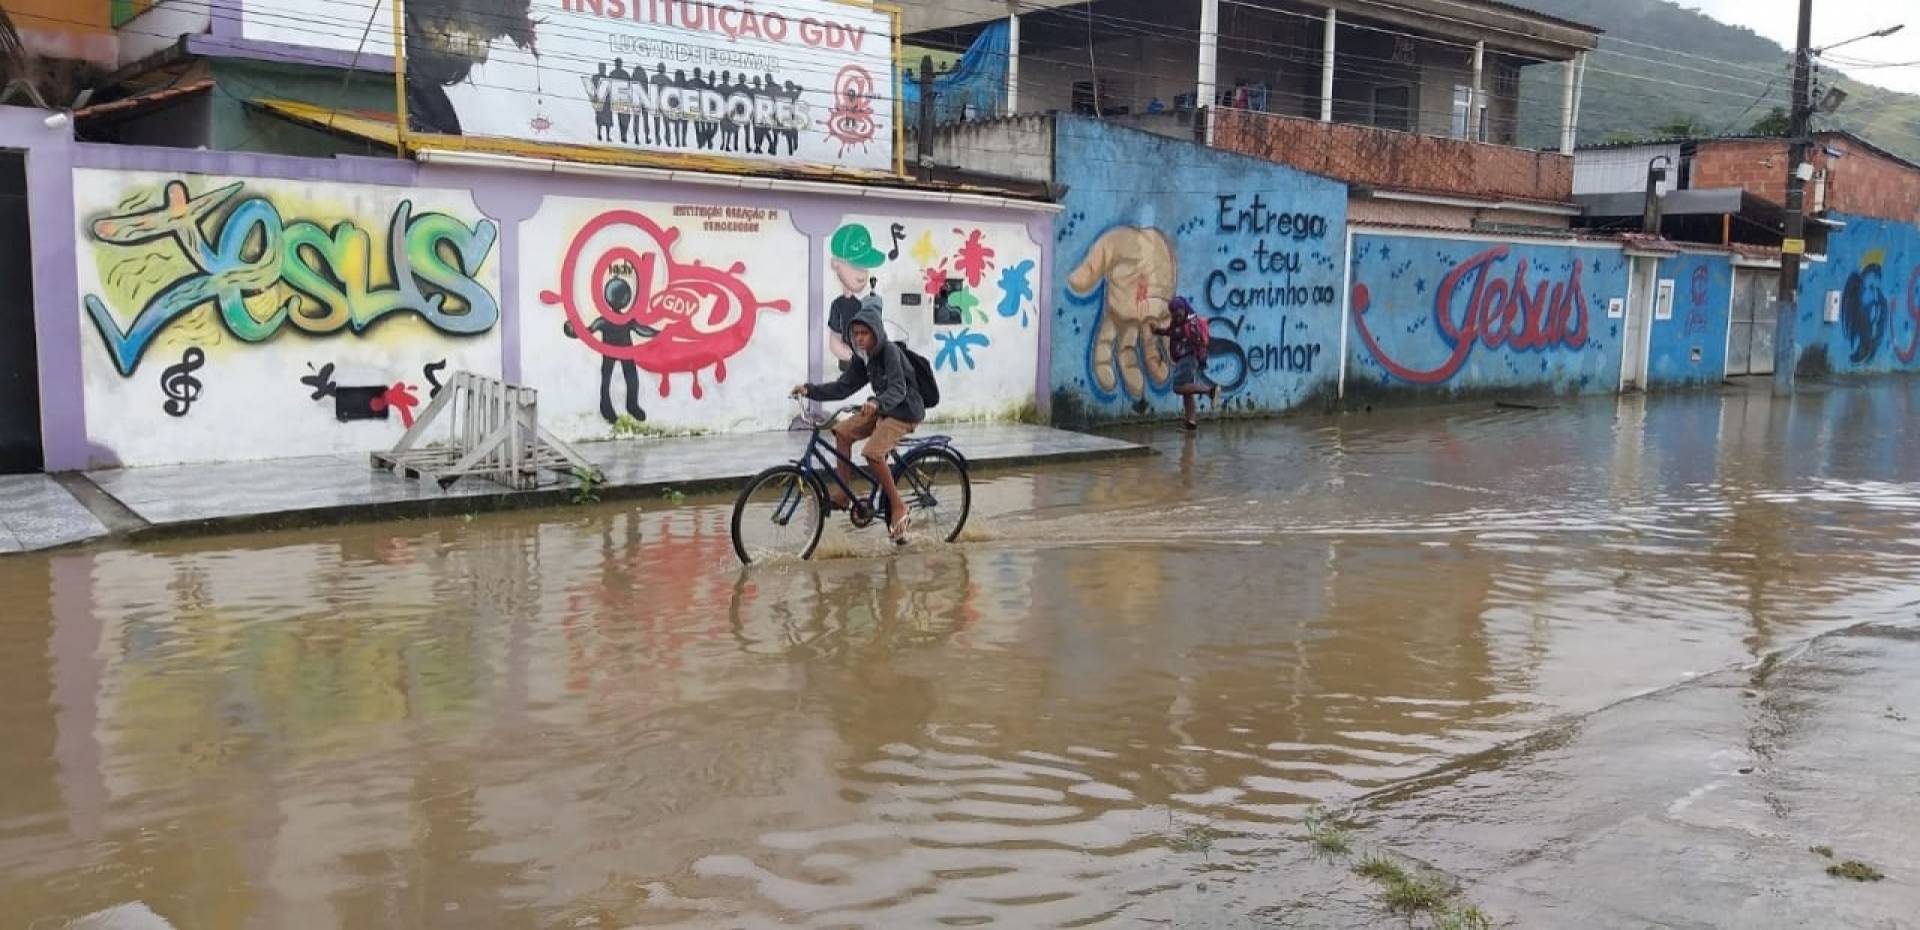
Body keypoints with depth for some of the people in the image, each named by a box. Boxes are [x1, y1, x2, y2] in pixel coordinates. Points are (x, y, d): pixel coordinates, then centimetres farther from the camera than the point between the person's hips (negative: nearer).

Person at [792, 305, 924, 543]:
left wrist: (876, 403, -51)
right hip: (881, 409, 8)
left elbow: (898, 390, -31)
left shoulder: (890, 352, -20)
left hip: (905, 411, -8)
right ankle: (843, 494, 0)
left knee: (872, 453, -25)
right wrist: (810, 390, -9)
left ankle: (898, 506, -10)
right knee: (842, 431, -5)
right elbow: (843, 387, 3)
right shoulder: (863, 357, 4)